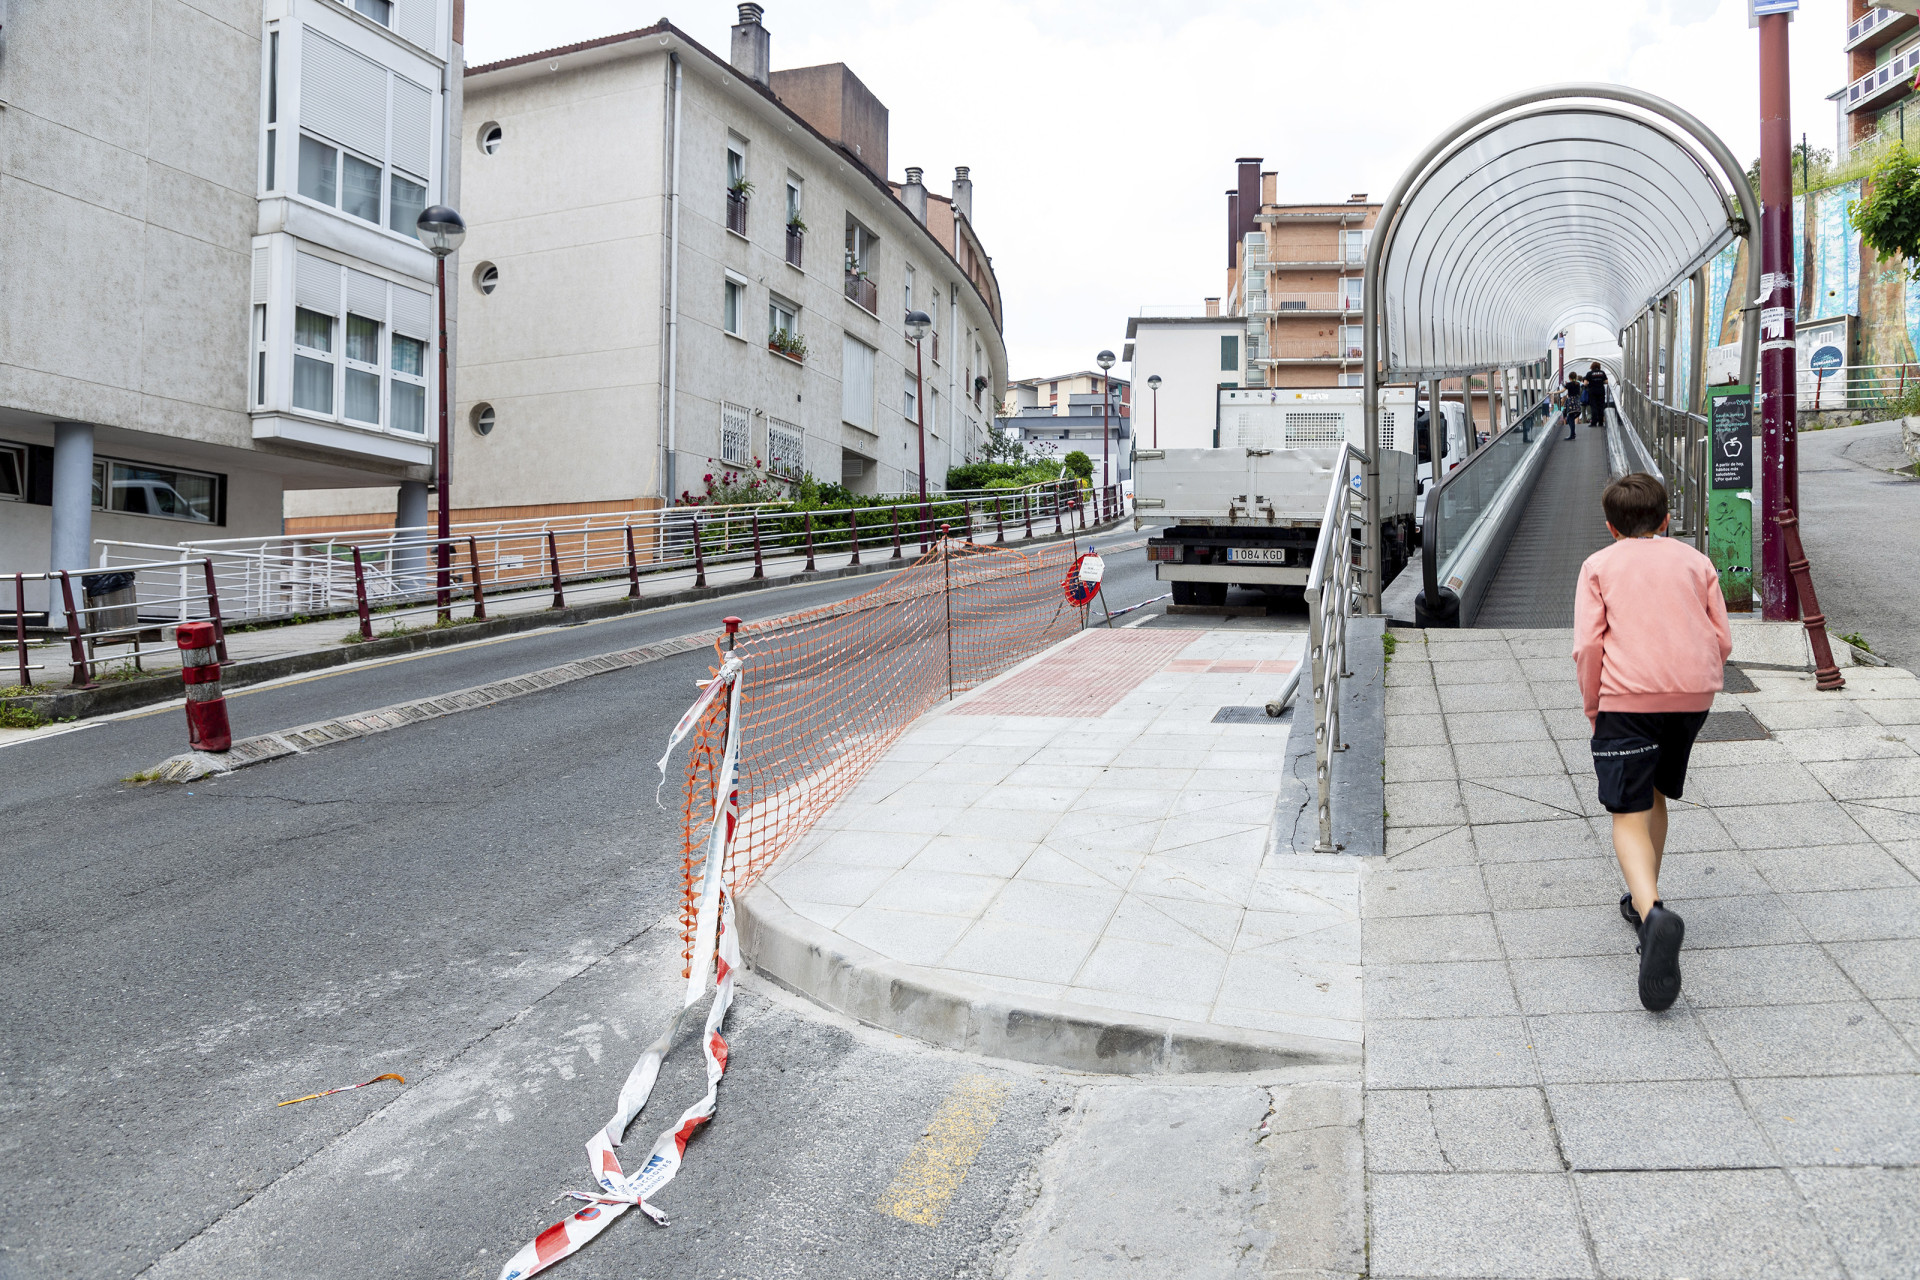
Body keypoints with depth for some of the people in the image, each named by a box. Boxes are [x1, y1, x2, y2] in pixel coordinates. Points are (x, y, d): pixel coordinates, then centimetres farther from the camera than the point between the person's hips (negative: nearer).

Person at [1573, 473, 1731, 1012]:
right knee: (1656, 796, 24)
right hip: (1693, 695, 4)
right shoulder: (1695, 561, 16)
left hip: (1627, 697, -4)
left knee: (1630, 815, -6)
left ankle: (1654, 913, -31)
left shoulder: (1599, 565, 7)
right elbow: (1721, 640, 10)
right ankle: (1643, 900, 34)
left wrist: (1592, 706, 6)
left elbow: (1588, 644, -5)